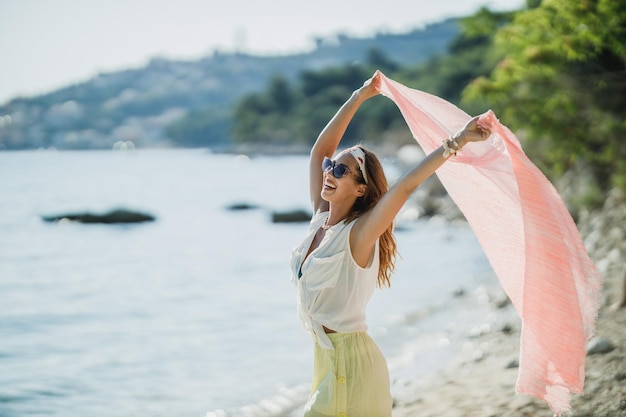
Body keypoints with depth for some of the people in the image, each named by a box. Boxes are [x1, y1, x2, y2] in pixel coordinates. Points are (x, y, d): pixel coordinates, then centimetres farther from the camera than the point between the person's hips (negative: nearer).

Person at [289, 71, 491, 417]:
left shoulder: (357, 235, -16)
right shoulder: (320, 220, 4)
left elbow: (407, 185, -27)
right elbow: (320, 150, 9)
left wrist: (458, 141, -33)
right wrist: (359, 97, 12)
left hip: (350, 362, -8)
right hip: (325, 355, 8)